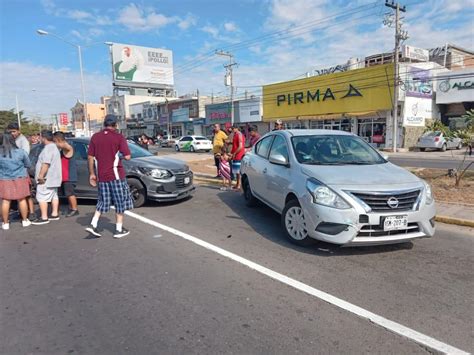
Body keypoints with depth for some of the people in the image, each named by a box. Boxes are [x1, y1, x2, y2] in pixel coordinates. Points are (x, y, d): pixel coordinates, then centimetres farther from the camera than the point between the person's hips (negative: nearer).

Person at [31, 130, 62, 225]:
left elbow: (46, 163, -28)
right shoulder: (54, 147, 15)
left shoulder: (48, 148, -19)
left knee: (42, 197, -6)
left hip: (46, 179, -11)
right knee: (54, 195, 15)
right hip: (53, 178, 11)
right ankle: (55, 214, 22)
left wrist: (41, 176, -26)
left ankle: (44, 217, -4)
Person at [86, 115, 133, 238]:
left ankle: (93, 225, 10)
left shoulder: (95, 137, 5)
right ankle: (119, 229, 12)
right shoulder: (119, 137, -8)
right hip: (116, 175, -4)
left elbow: (90, 157, 6)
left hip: (101, 175, 5)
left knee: (103, 201, 18)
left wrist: (92, 174, 12)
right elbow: (127, 157, -14)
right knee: (120, 202, 7)